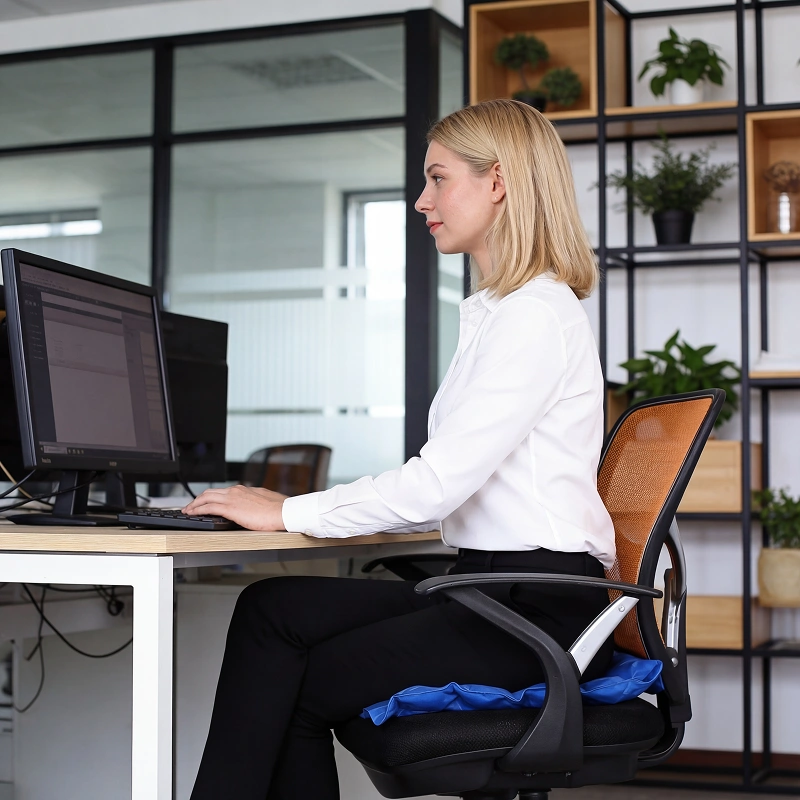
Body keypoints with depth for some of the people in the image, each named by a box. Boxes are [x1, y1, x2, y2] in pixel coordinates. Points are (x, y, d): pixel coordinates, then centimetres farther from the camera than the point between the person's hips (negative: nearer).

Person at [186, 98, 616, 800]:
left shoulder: (537, 314, -13)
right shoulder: (496, 312, 20)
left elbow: (439, 482, -19)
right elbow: (447, 483, 18)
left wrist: (290, 513, -11)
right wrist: (304, 509, 10)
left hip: (541, 609, -9)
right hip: (491, 587, 9)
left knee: (296, 688, -9)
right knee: (273, 607, -6)